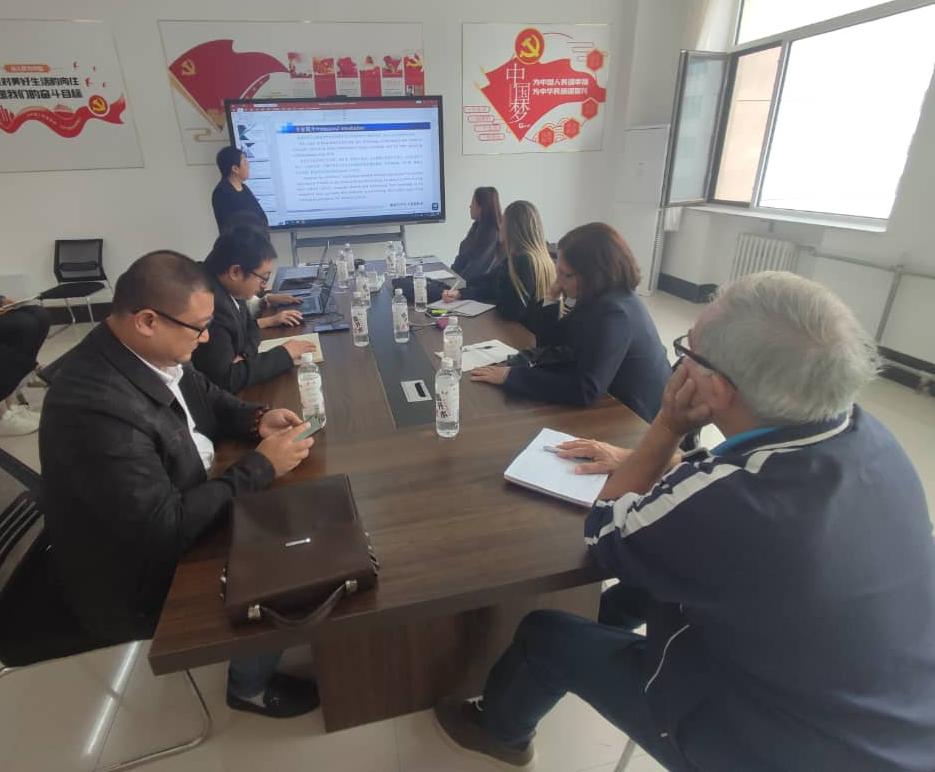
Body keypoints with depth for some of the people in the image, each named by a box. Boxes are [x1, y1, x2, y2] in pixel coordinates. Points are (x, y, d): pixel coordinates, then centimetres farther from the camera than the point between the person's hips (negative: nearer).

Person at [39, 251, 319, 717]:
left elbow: (205, 400, 8)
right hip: (137, 574, -7)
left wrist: (256, 420, -11)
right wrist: (261, 466, -27)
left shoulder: (149, 349, -11)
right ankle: (251, 686, 25)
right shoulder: (97, 407, -37)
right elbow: (166, 528, -33)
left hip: (170, 510, 8)